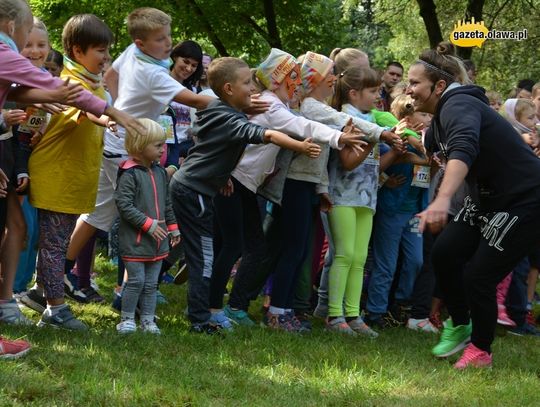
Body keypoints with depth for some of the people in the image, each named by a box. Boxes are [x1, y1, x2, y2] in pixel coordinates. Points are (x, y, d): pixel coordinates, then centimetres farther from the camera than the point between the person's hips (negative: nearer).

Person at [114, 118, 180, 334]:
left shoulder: (160, 172, 10)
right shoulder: (129, 174, -14)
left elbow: (166, 203, 20)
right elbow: (124, 204, -19)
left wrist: (172, 227, 18)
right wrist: (147, 223, -20)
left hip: (157, 240, 7)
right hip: (134, 240, -7)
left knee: (151, 283, 10)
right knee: (136, 280, -3)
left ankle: (148, 319, 18)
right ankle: (127, 318, 10)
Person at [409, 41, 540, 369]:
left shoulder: (458, 105, -23)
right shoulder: (443, 113, 7)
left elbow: (464, 149, -45)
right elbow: (426, 149, 25)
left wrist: (443, 200, -58)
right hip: (488, 200, 9)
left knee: (478, 276, -7)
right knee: (445, 253, -1)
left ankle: (481, 350, 14)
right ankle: (460, 325, 20)